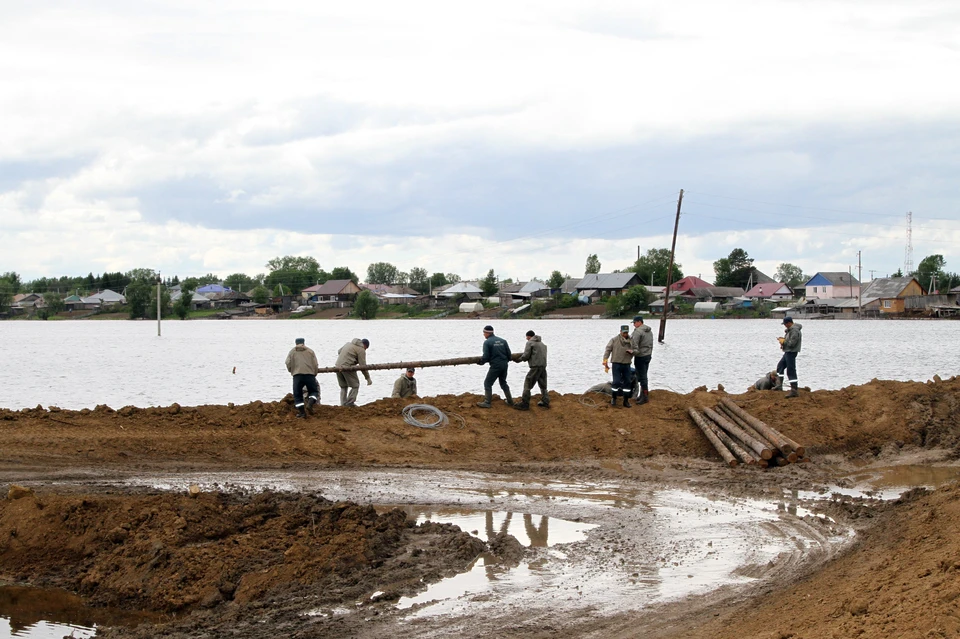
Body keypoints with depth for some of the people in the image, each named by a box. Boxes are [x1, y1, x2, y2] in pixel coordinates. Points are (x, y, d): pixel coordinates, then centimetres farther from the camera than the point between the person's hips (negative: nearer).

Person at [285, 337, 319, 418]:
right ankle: (310, 403, -11)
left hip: (297, 375, -1)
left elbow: (288, 363, 4)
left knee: (297, 394, 8)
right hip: (310, 374, 1)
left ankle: (302, 412, 1)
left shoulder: (292, 352, 15)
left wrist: (291, 371, 22)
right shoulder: (310, 351, 17)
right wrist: (314, 374, 24)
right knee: (314, 391, 16)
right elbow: (315, 365, 11)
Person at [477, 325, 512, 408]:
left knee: (487, 383, 3)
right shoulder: (503, 341, 8)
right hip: (504, 365, 7)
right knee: (503, 382, 23)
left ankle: (487, 402, -2)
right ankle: (510, 401, 26)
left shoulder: (487, 342, -9)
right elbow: (509, 354, 7)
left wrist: (481, 362, 5)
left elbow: (486, 357, -14)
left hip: (495, 366, -7)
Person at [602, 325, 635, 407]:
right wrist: (605, 363, -11)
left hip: (626, 364, 3)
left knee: (627, 382, 3)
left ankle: (626, 400, 12)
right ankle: (614, 398, 9)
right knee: (616, 382, -9)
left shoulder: (631, 341, 7)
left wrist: (631, 351, -10)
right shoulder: (614, 340, -2)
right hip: (616, 364, -3)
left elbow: (634, 351, 15)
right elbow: (607, 350, -4)